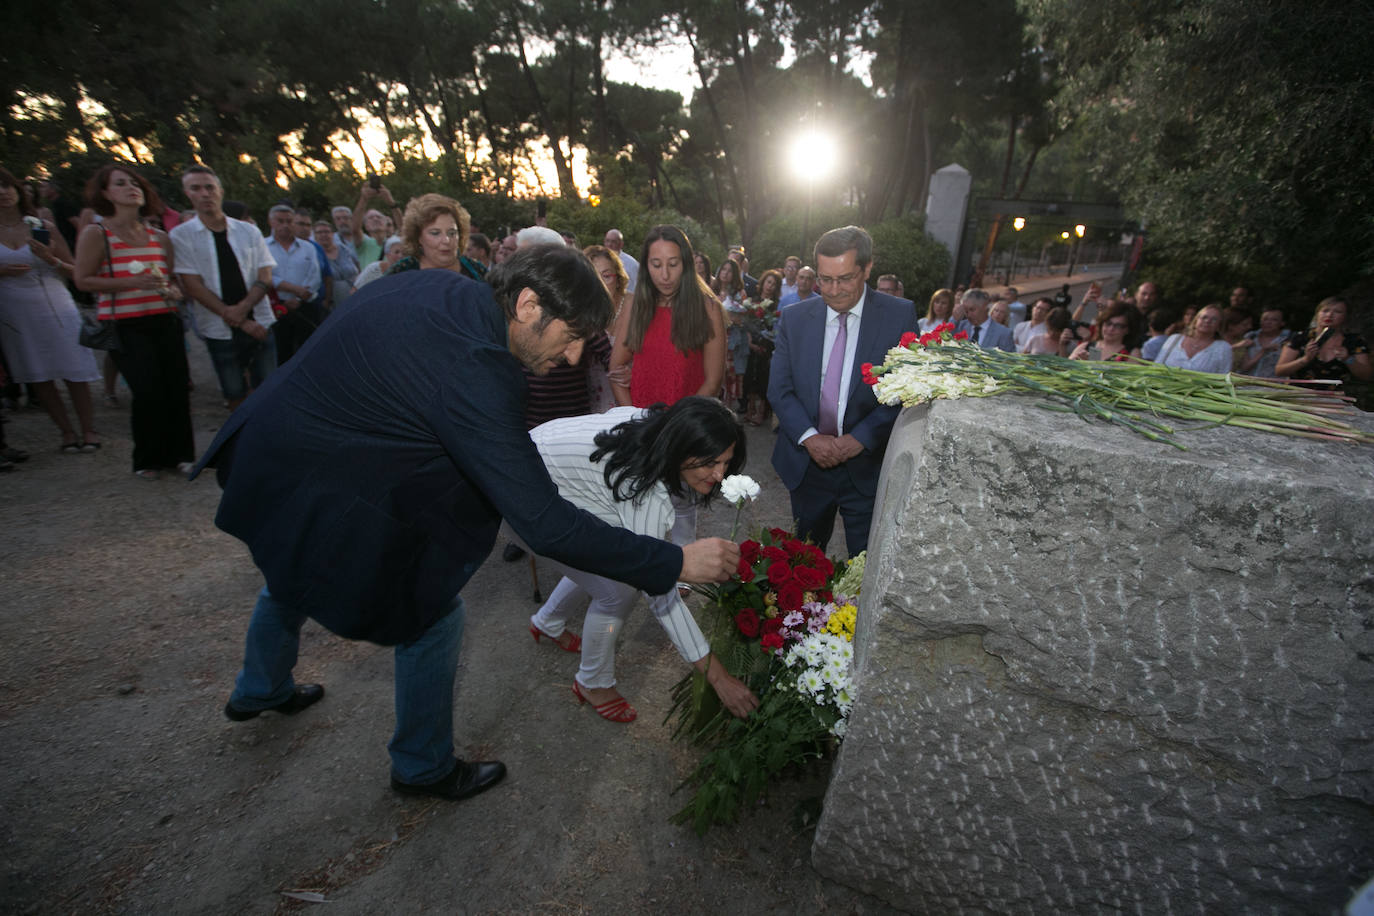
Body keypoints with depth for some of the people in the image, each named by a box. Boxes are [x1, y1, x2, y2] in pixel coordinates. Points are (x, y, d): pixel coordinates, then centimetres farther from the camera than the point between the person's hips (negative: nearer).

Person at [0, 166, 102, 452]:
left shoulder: (43, 228, 3)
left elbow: (74, 271, 4)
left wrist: (51, 259, -15)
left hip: (54, 309, -2)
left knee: (74, 373, -4)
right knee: (38, 377, 5)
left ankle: (88, 429, 5)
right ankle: (67, 432, 11)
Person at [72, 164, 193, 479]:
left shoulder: (160, 237, 12)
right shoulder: (95, 233, 0)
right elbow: (82, 279, -4)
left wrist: (174, 291, 0)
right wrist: (132, 282, -18)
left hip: (164, 321, 4)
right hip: (124, 326, -4)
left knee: (177, 388, -2)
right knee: (148, 391, -11)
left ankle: (179, 454, 13)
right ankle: (147, 460, 7)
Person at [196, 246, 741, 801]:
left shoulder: (441, 285, -8)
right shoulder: (472, 374, -35)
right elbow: (544, 524, -36)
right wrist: (674, 563, -30)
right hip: (316, 498, -10)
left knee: (291, 573, 34)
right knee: (433, 615, 4)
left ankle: (259, 692, 65)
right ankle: (424, 768, 29)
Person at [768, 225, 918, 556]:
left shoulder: (900, 315, -4)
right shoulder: (793, 318, 2)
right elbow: (779, 389, -1)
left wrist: (860, 438, -17)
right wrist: (809, 437, -15)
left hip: (868, 467, -2)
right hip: (806, 463, 2)